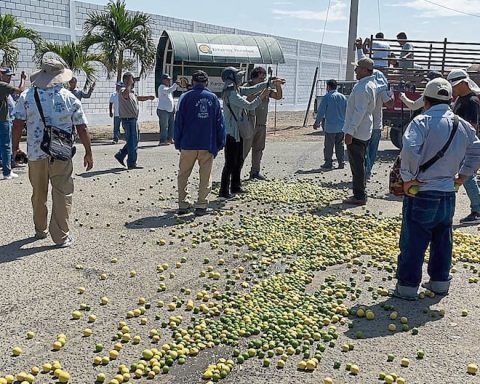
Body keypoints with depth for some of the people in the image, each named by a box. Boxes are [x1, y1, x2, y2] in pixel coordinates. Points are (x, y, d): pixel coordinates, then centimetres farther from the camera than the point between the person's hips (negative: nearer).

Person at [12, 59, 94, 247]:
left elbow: (17, 125, -4)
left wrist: (15, 147, 9)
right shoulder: (70, 98, -1)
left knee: (38, 193, 17)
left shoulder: (27, 96, 0)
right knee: (62, 193, 3)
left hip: (35, 153, 2)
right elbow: (82, 129, -1)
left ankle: (40, 230, 32)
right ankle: (61, 236, 2)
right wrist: (88, 153, 7)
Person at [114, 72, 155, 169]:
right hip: (128, 120, -10)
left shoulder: (132, 92, 17)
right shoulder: (123, 90, -15)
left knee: (134, 141, 18)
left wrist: (148, 97, 21)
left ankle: (120, 155, 26)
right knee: (132, 142, -4)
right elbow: (125, 94, -40)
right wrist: (129, 84, -37)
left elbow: (137, 98, 35)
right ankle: (132, 163, 4)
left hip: (133, 120, 10)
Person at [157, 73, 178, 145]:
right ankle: (162, 141, -7)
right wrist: (175, 84, -28)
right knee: (164, 126, -9)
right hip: (163, 110, -10)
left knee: (171, 125, 12)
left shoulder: (168, 87, 19)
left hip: (170, 110, 10)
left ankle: (170, 139, 22)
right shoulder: (161, 87, -10)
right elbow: (168, 91, -29)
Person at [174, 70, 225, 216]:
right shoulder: (213, 98, 3)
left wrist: (178, 142, 8)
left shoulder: (185, 97, -1)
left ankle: (182, 205, 11)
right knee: (205, 176, 8)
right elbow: (219, 122, 5)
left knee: (183, 175, 12)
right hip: (208, 144, 1)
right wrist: (220, 143, 11)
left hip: (188, 144, -1)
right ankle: (201, 205, 4)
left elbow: (179, 121, 1)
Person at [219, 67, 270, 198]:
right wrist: (261, 96, -9)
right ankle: (224, 191, 1)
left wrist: (270, 83, 10)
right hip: (230, 132, -10)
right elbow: (250, 106, -22)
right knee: (230, 162, -6)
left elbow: (252, 89, 14)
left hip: (237, 132, 10)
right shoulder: (232, 94, -21)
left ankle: (235, 186, 30)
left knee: (239, 160, 18)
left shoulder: (237, 90, 8)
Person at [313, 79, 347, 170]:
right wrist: (345, 122, 21)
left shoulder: (327, 97, -10)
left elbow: (321, 112, -9)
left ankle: (328, 164, 8)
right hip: (341, 127, 5)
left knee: (329, 146, 3)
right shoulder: (343, 97, 6)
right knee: (340, 145, 12)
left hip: (330, 127, -5)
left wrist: (317, 123, 1)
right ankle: (341, 163, 13)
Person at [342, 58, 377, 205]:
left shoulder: (362, 88, -20)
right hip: (364, 132, 10)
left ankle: (359, 197, 0)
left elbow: (359, 112, -24)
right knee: (359, 164, 16)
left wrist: (350, 131, -24)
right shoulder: (372, 85, 13)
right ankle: (360, 194, 24)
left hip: (356, 132, -10)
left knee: (357, 164, -5)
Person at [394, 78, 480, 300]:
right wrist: (462, 176, 17)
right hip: (448, 193, 6)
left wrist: (408, 178, -17)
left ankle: (407, 287, 10)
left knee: (413, 242, 3)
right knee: (442, 240, 18)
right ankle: (440, 282, 30)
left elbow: (409, 150, -28)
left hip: (421, 193, -6)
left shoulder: (422, 121, -13)